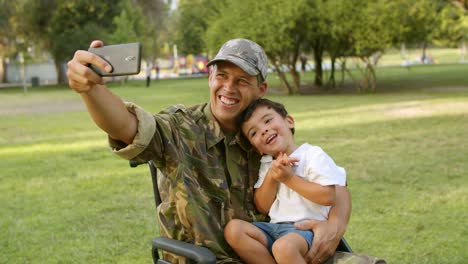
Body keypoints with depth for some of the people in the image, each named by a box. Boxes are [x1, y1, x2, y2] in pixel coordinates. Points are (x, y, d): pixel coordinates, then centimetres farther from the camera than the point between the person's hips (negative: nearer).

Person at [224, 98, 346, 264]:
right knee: (233, 229, -18)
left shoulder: (313, 155, -2)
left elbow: (328, 197, -13)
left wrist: (289, 179, -11)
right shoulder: (267, 164, 18)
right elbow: (262, 207, 11)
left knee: (284, 247, -39)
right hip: (275, 227, 7)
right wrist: (271, 176, -6)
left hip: (307, 227, -6)